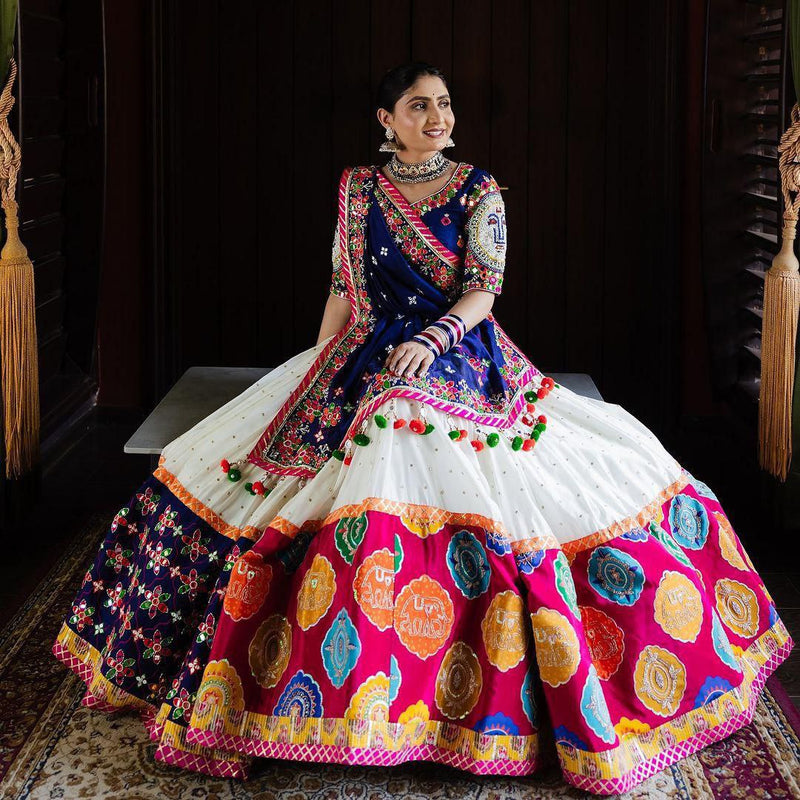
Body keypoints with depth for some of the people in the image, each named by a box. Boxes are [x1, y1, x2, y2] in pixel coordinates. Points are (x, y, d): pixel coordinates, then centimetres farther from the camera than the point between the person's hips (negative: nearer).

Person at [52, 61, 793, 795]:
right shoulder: (359, 190, 9)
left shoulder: (477, 189, 2)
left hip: (464, 366, -2)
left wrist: (433, 337, -23)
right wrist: (316, 374, 7)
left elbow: (483, 288, -6)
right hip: (367, 364, 2)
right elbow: (342, 291, 11)